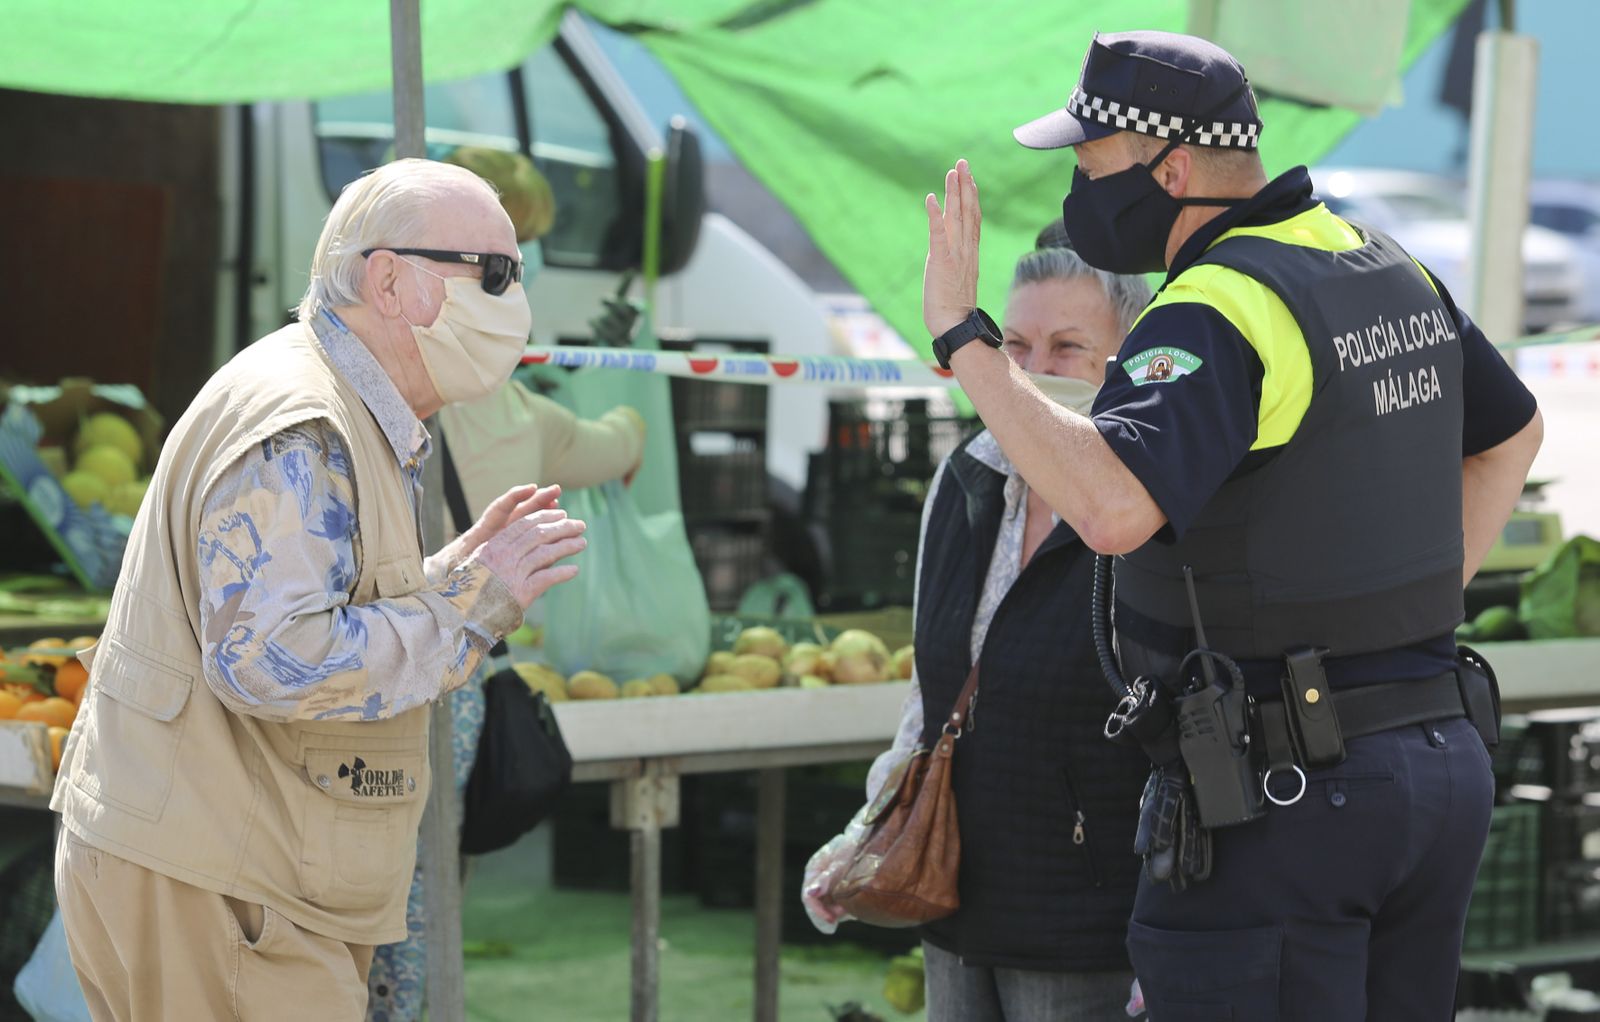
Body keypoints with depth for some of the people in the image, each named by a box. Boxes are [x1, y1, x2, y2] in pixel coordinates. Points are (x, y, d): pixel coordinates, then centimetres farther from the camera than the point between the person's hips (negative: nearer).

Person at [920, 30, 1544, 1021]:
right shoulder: (1386, 272, 11)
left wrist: (962, 335, -27)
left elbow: (1113, 508, -35)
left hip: (1280, 797, -9)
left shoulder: (1217, 315, -19)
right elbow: (1512, 432, 27)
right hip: (1438, 764, 9)